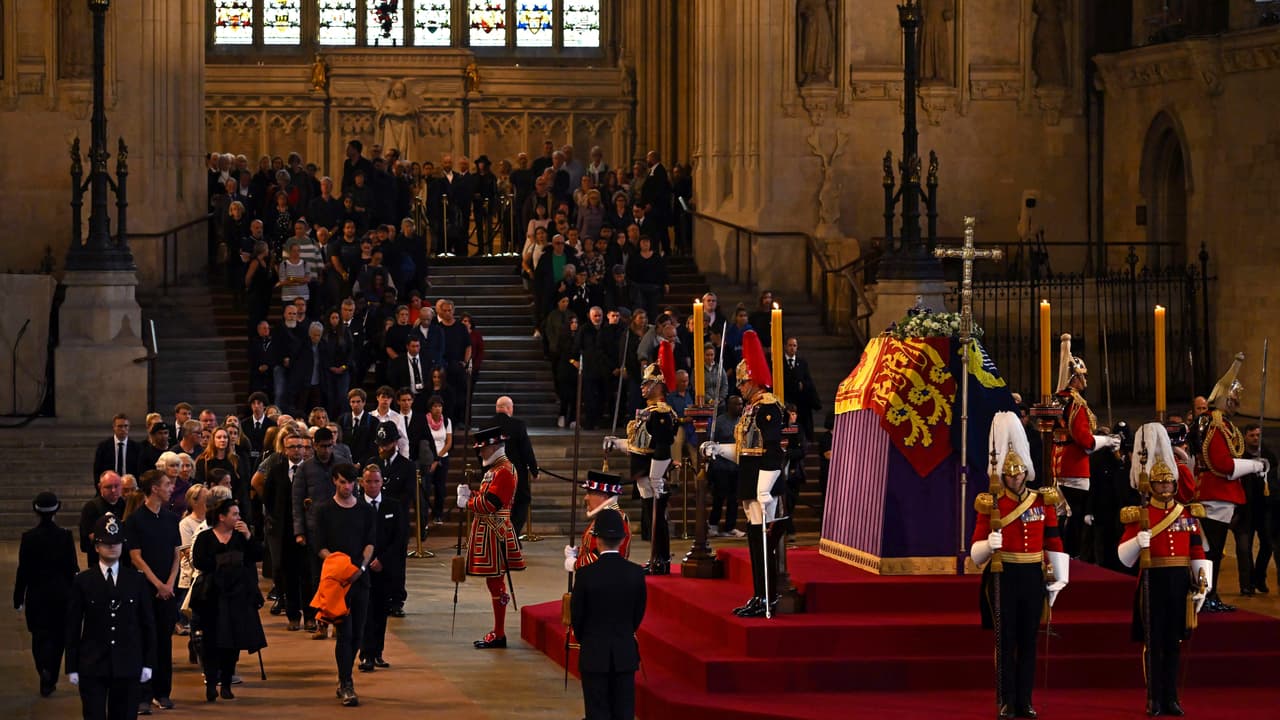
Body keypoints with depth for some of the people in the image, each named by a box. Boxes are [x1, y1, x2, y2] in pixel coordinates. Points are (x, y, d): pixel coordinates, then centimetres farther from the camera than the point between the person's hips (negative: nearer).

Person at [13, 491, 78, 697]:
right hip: (62, 594, 1)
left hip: (37, 595, -1)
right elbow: (73, 568, -4)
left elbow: (23, 570, -6)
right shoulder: (65, 536, -8)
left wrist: (18, 598, 1)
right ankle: (51, 679, 15)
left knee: (40, 636, 6)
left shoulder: (29, 538, -10)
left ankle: (45, 670, -18)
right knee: (58, 636, 12)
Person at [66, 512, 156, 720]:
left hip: (129, 667, 1)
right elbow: (72, 627, 3)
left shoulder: (137, 580, 6)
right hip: (92, 668, -1)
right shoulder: (83, 582, 2)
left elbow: (148, 623, 9)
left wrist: (148, 663, 4)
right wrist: (72, 668, -1)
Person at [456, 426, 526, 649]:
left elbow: (490, 503, -23)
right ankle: (497, 633, 19)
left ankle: (499, 635, -2)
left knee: (494, 581, -6)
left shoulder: (503, 471, -17)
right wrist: (470, 493, 1)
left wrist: (467, 502, -9)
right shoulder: (494, 469, 16)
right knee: (494, 582, 13)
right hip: (488, 531, 10)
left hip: (493, 534, -10)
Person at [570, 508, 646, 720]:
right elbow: (639, 613, 4)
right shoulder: (635, 573, -6)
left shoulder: (586, 574, -14)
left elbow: (576, 614, -5)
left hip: (594, 654, -2)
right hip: (625, 654, 2)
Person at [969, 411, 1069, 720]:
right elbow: (976, 549, -2)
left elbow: (1053, 542, 8)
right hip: (1003, 577, -2)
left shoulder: (1043, 502, 5)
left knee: (1029, 640, 5)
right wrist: (989, 544, -25)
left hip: (1033, 577, 2)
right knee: (1006, 640, 1)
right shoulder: (991, 505, -1)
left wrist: (1059, 579, 5)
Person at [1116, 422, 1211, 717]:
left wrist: (1202, 585, 2)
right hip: (1153, 582, -2)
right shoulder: (1139, 516, 0)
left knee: (1173, 642, 7)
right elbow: (1124, 557, -4)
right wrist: (1138, 542, -23)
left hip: (1179, 582, 2)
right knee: (1153, 642, 0)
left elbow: (1198, 553, 8)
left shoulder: (1188, 514, 8)